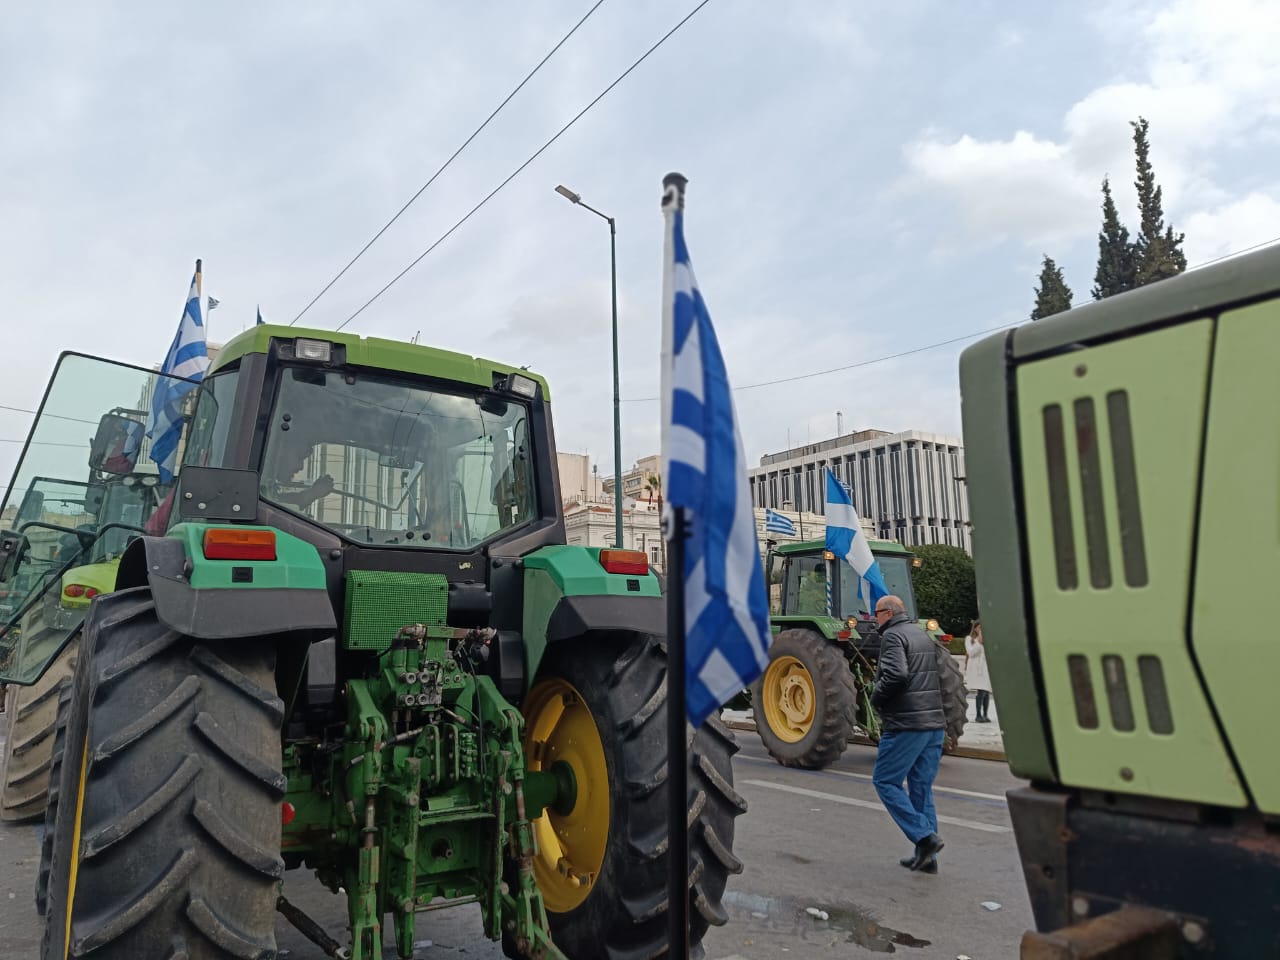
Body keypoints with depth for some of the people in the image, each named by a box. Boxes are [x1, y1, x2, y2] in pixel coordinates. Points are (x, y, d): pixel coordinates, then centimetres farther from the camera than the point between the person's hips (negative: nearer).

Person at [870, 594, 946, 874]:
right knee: (922, 787, 12)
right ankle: (926, 856, 16)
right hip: (935, 724, 9)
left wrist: (876, 699, -9)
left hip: (907, 724, -9)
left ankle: (924, 836, -8)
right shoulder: (923, 635, 18)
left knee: (885, 781, 1)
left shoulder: (893, 635, -10)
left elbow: (895, 675, -24)